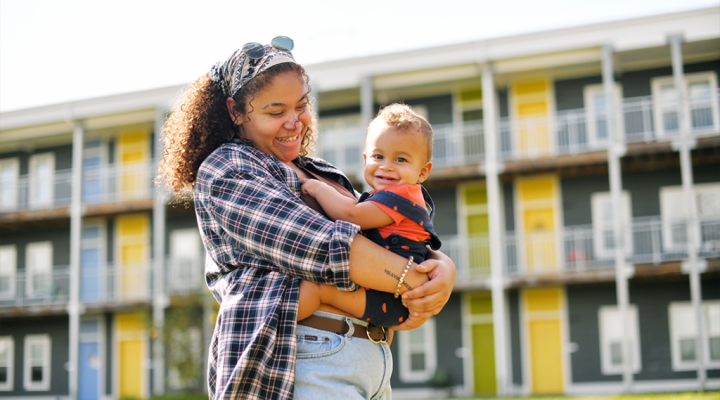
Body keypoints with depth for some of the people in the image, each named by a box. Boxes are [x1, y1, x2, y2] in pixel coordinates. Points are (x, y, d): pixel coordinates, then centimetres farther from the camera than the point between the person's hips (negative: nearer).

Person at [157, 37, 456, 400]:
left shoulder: (320, 174, 21)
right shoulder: (223, 170, -1)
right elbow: (321, 246, -14)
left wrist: (444, 265, -5)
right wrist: (419, 284, -13)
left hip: (371, 357, 8)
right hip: (299, 363, -7)